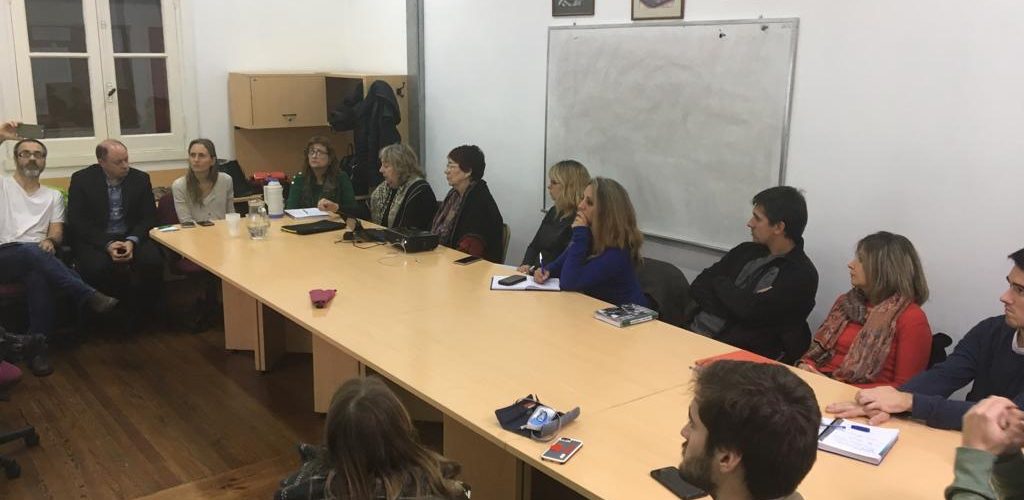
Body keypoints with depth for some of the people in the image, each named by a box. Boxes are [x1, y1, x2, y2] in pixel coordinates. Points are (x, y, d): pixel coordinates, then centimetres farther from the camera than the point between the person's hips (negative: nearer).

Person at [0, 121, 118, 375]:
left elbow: (57, 233, 10)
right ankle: (89, 296, -42)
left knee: (39, 276, -36)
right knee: (30, 251, -38)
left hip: (38, 257, 2)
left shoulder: (53, 196, 22)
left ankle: (37, 346, -33)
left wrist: (50, 241, -17)